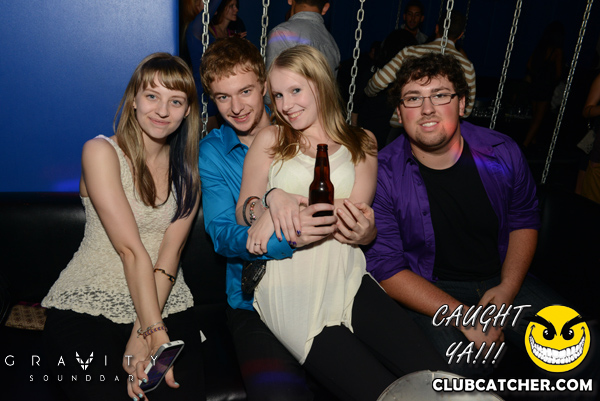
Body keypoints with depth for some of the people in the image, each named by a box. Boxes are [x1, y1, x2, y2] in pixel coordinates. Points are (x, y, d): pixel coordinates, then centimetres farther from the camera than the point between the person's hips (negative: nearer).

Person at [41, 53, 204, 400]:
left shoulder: (188, 170, 8)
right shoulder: (101, 151, -5)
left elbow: (170, 252, -5)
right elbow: (130, 250, -15)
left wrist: (142, 333, -16)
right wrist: (155, 332, -20)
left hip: (165, 304, 3)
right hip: (89, 306, -3)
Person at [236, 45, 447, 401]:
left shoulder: (362, 142, 15)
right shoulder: (270, 139, 14)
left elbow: (353, 221, 1)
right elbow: (243, 212, 8)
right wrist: (273, 202, -14)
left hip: (346, 277, 2)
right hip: (290, 285, -2)